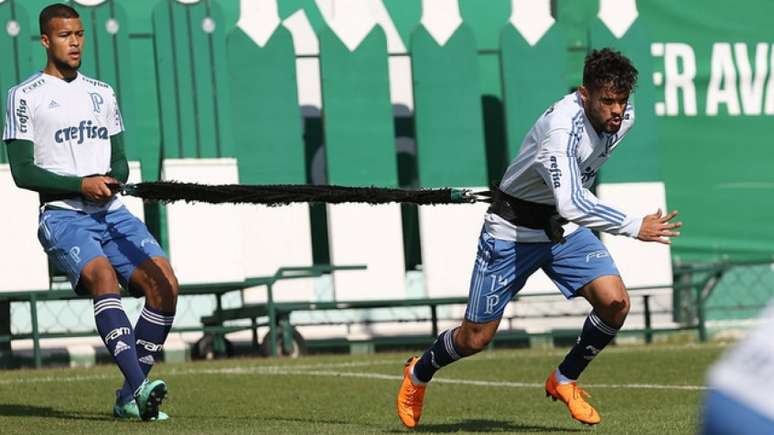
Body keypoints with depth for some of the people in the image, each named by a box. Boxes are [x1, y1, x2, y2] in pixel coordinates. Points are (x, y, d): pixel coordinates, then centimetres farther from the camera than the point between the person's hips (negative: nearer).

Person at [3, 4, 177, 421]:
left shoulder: (103, 93, 20)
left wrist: (112, 178, -5)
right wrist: (81, 185, -15)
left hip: (112, 213, 5)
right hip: (62, 215, -5)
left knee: (164, 283, -14)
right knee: (104, 277, -32)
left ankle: (130, 397, -7)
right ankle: (138, 385, -41)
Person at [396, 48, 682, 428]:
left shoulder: (623, 116, -9)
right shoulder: (562, 128, -34)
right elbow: (570, 204, -46)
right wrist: (635, 227, -48)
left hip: (565, 228, 6)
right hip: (513, 229, -6)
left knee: (615, 302, -18)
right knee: (475, 338, 3)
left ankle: (565, 379, 7)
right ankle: (418, 373, 36)